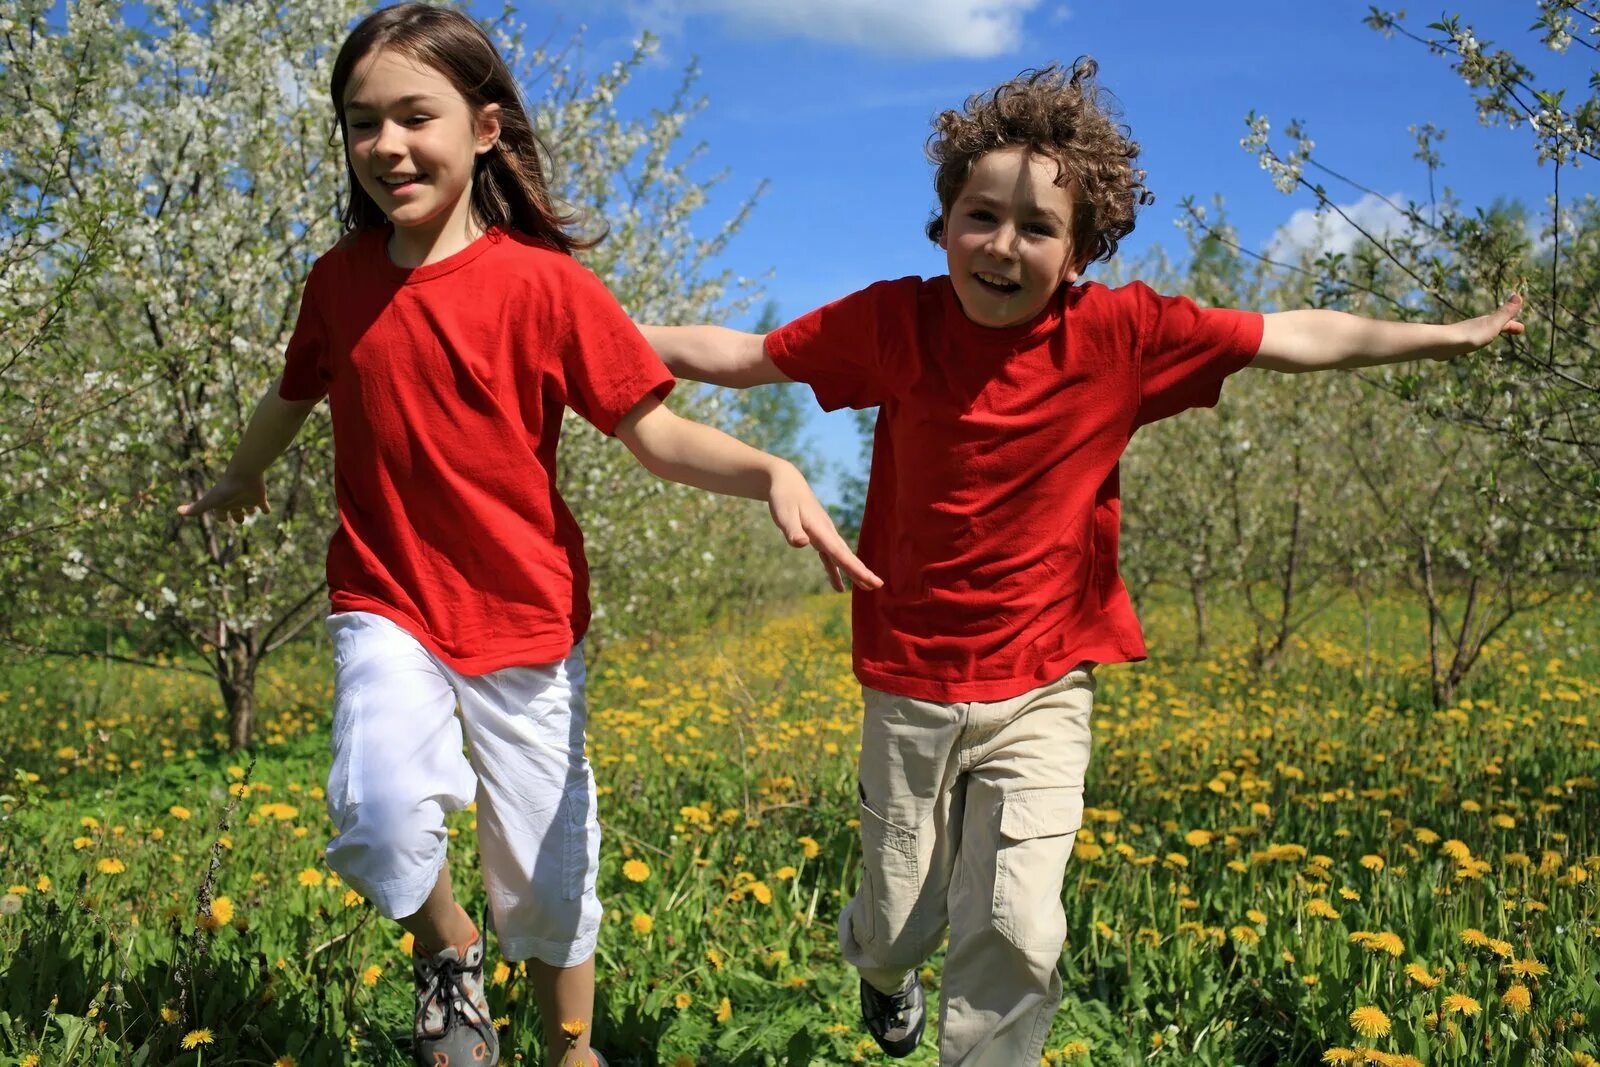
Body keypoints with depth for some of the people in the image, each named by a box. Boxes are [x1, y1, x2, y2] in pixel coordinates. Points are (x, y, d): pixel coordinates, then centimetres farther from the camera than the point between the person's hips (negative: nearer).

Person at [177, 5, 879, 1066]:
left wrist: (772, 472, -33)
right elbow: (296, 392, 20)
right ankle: (448, 945, 7)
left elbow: (652, 431, -14)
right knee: (384, 819, -26)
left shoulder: (545, 282, -11)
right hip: (388, 608, 2)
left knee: (549, 874, 9)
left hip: (525, 620, -1)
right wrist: (242, 478, 37)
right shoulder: (341, 280, -1)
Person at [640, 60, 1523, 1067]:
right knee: (900, 924, 12)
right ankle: (884, 968, 50)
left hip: (1042, 691, 0)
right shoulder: (893, 321, -7)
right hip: (911, 681, 1)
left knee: (1017, 928, -11)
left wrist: (1453, 335, 3)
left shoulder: (1122, 333, -9)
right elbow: (744, 356, 1)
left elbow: (1293, 337, -1)